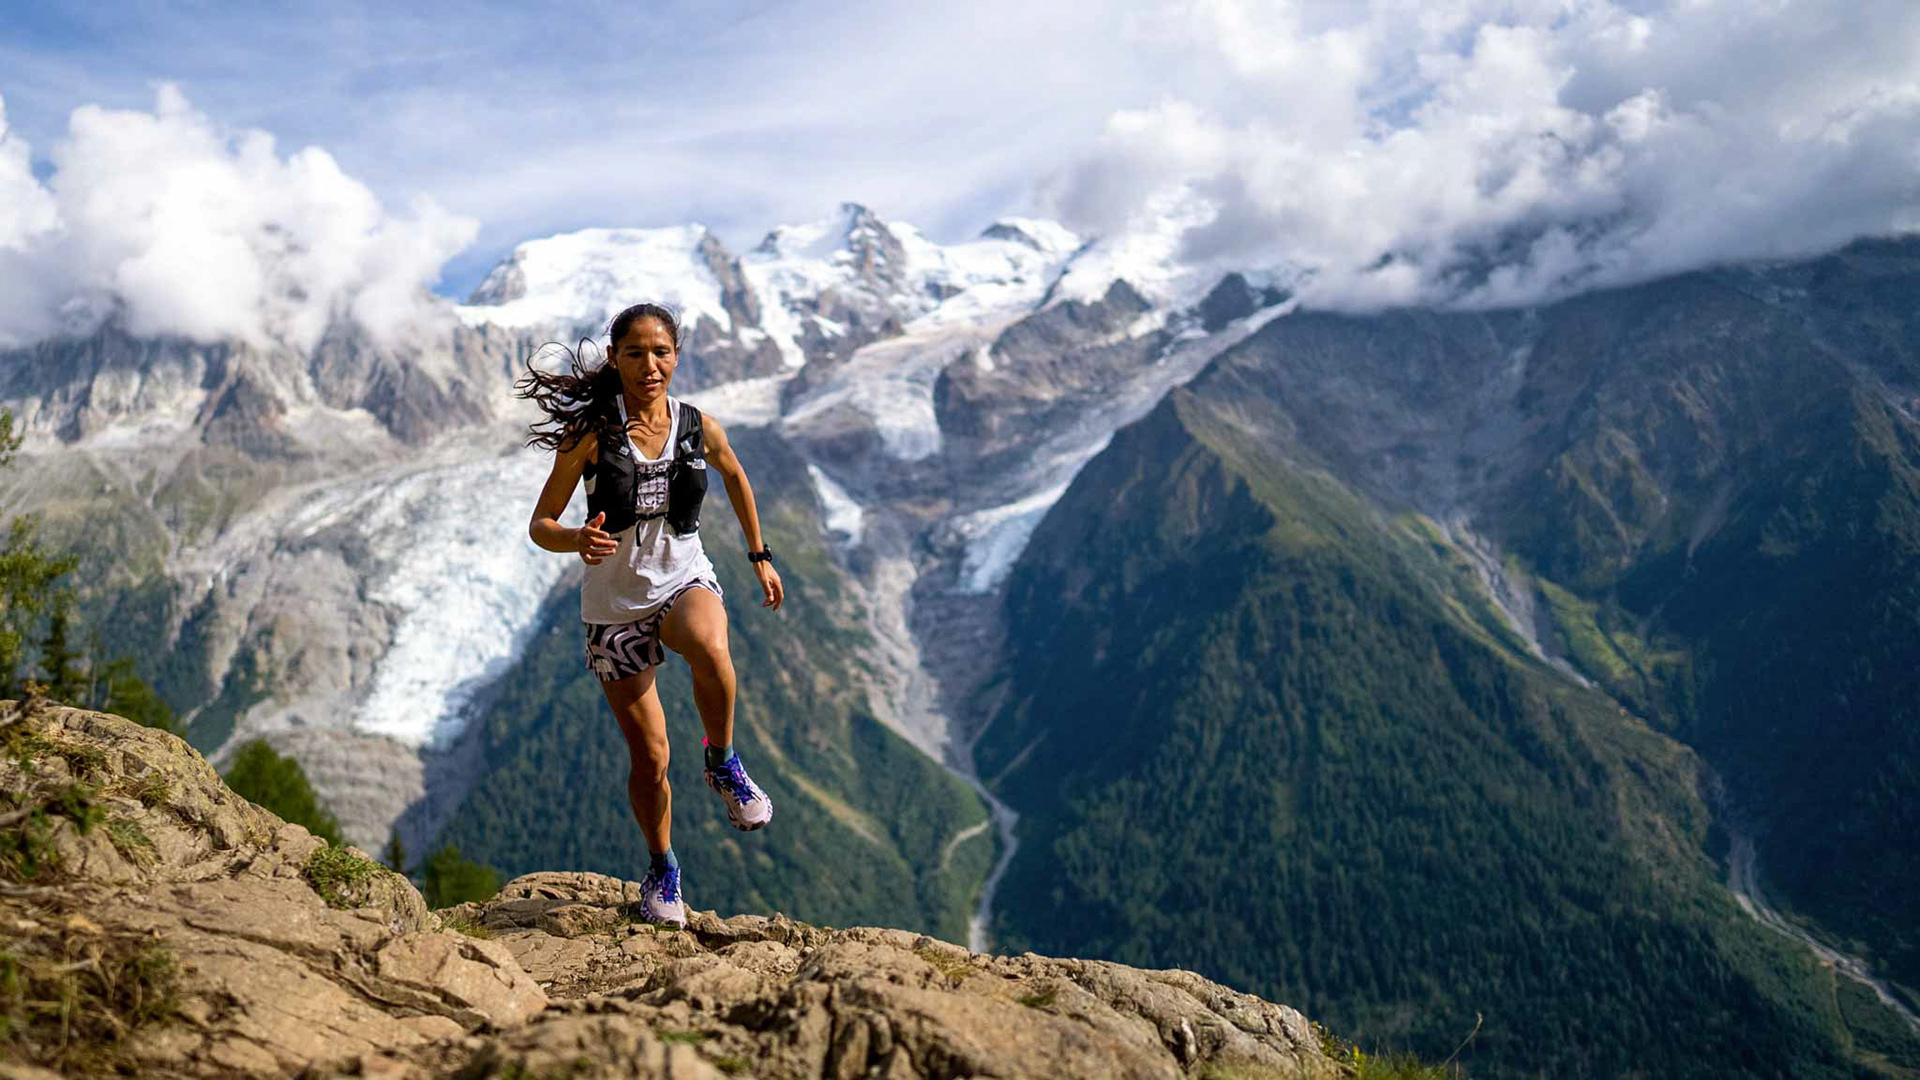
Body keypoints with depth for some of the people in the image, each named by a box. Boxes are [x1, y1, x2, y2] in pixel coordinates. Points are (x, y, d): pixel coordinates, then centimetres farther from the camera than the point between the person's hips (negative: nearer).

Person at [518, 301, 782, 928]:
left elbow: (736, 478, 18)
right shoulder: (589, 432, -11)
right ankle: (662, 869, 28)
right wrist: (577, 540, -30)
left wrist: (760, 556, 20)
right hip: (615, 602, 0)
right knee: (648, 756, 2)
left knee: (709, 649, -38)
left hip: (685, 580, 1)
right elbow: (540, 525, -8)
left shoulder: (698, 428, -4)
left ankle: (723, 763, -10)